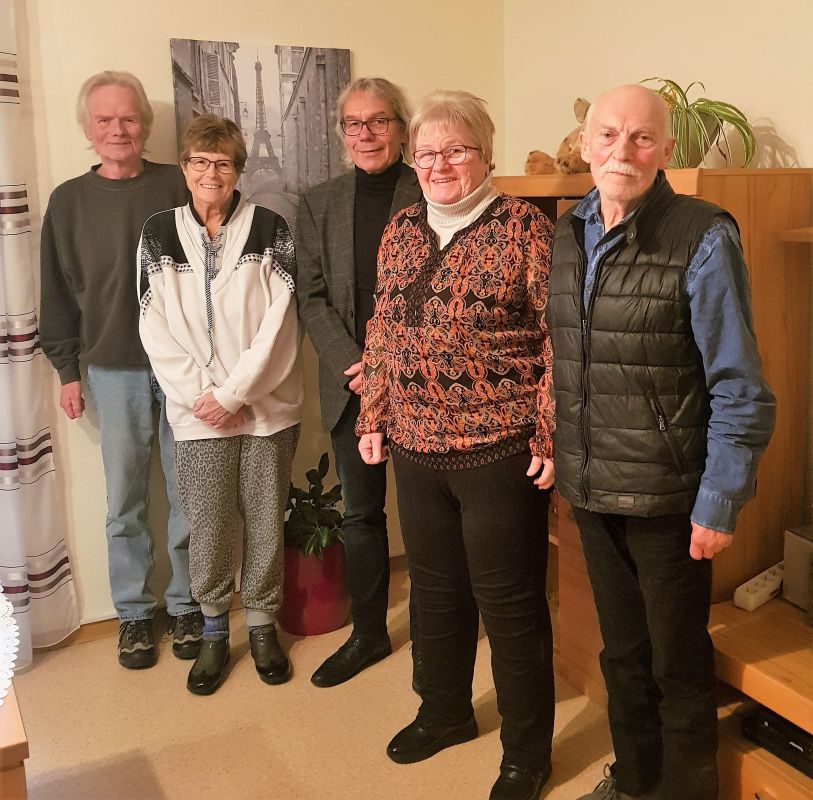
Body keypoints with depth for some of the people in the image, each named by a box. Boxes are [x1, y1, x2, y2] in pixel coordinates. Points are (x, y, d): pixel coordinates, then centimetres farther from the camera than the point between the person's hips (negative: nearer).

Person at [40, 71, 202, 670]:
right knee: (125, 502, 7)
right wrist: (68, 371, 6)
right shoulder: (70, 200, 4)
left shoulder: (178, 187, 1)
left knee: (189, 494, 7)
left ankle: (187, 604, 24)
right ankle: (134, 613, 23)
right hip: (113, 370, 1)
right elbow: (58, 293, 8)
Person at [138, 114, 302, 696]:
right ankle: (214, 631, 25)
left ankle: (262, 624, 27)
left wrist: (233, 394, -12)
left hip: (265, 405, 0)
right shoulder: (159, 234, 4)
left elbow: (278, 324, -7)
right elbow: (156, 330, 0)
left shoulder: (269, 229, -1)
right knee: (208, 527, 6)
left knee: (266, 522, 8)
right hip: (197, 410, 1)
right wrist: (200, 395, -9)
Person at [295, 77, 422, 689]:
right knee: (361, 513, 12)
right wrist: (355, 365, -9)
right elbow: (313, 298, 4)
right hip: (350, 383, 3)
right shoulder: (319, 204, 8)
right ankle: (368, 633, 28)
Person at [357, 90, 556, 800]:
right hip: (416, 449, 6)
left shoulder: (524, 227, -8)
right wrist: (373, 418, 11)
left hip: (501, 450, -5)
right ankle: (446, 712, 42)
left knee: (509, 602, 6)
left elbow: (558, 337, -10)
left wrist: (550, 434, -14)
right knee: (435, 587, 19)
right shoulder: (400, 232, 9)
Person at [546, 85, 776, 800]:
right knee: (621, 651, 21)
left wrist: (719, 503, -14)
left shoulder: (703, 238, -13)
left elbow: (740, 388, -13)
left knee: (678, 662, 12)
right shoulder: (568, 235, 4)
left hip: (668, 497, -5)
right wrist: (557, 459, 8)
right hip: (591, 489, 5)